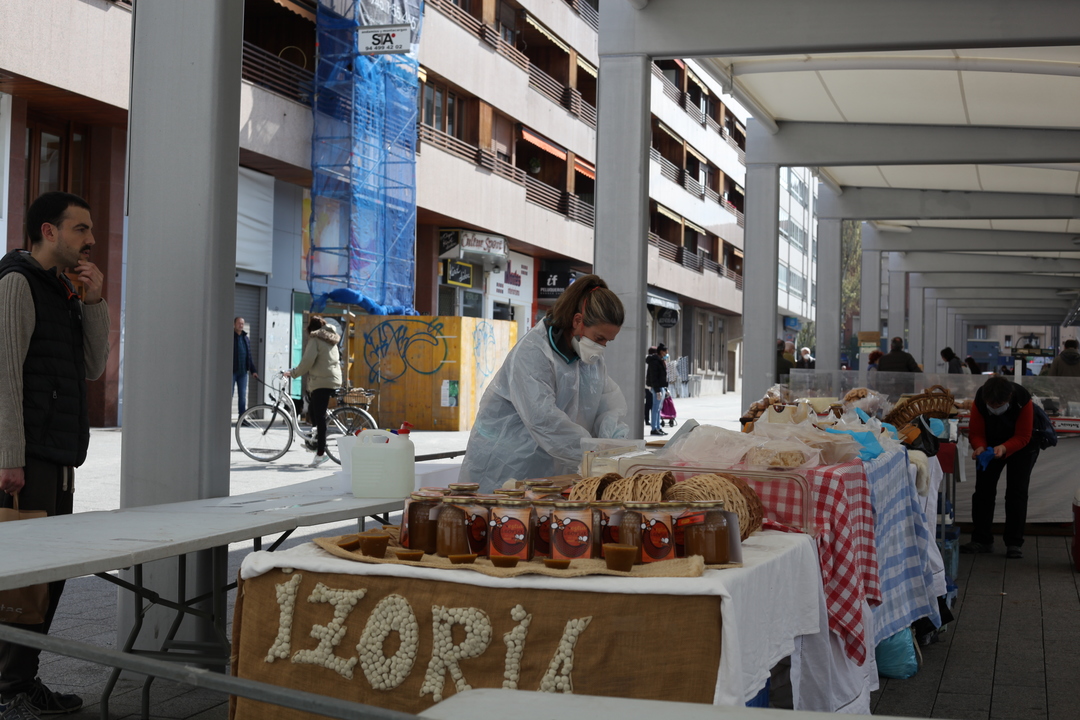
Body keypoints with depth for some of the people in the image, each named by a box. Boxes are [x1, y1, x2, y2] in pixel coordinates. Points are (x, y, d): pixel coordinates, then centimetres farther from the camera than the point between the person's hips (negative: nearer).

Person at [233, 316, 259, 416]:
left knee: (243, 395, 4)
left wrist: (253, 370, 15)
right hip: (232, 371, -5)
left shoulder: (245, 338, 16)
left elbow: (249, 355, 20)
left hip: (243, 371, 5)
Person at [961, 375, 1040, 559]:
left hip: (1020, 447, -2)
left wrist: (1004, 448, -46)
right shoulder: (979, 402, -28)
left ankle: (1014, 543, -5)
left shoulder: (1023, 400, -33)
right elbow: (976, 433, -19)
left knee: (1017, 492, -9)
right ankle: (981, 540, 7)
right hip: (990, 445, 2)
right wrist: (979, 447, -41)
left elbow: (1023, 437, -28)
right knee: (983, 490, -1)